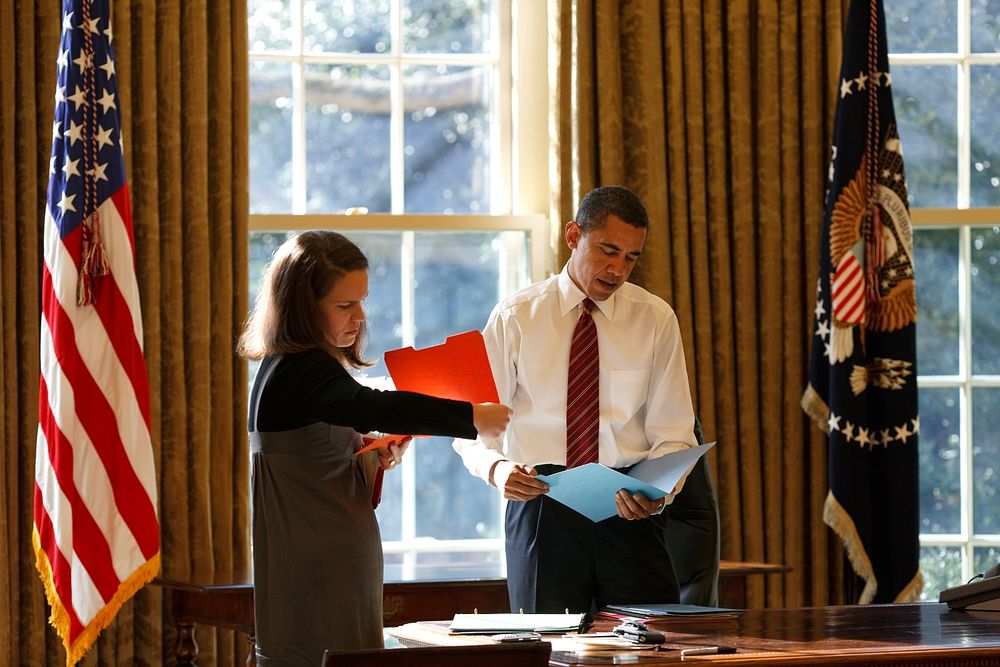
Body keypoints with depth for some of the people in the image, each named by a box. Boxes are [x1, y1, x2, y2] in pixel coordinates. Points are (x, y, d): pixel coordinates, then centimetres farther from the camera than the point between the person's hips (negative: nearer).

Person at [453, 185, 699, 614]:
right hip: (542, 507, -1)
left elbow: (673, 434, 3)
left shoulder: (655, 319, 6)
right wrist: (497, 469, -20)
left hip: (629, 511, 1)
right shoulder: (515, 317, 3)